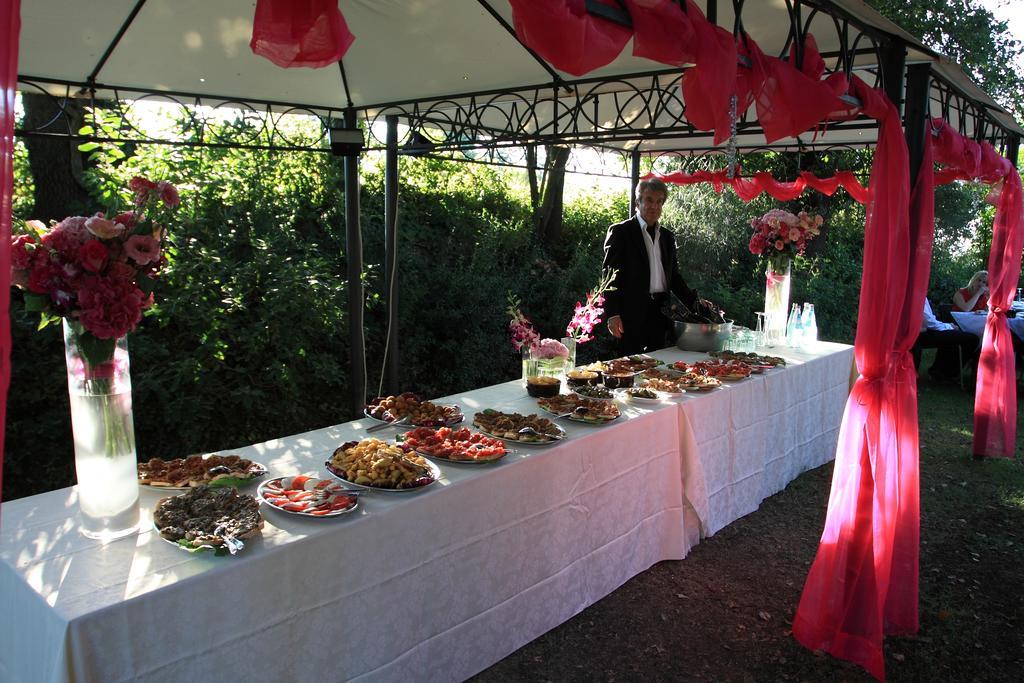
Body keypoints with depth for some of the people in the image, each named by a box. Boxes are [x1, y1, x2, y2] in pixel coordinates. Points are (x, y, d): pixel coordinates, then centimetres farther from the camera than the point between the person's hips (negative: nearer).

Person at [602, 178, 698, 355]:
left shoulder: (667, 236, 17)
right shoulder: (620, 232, -1)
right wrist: (612, 314, -14)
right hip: (632, 314, -6)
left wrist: (694, 302, 9)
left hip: (661, 314, 6)